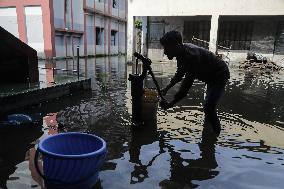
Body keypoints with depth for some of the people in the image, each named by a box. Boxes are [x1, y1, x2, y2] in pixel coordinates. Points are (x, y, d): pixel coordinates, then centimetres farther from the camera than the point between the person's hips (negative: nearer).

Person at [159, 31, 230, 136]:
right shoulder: (182, 52, -8)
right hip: (212, 76, 10)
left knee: (208, 108, -21)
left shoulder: (191, 56, -38)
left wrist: (171, 104, -32)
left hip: (220, 75, -10)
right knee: (208, 105, 24)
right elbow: (180, 74, 7)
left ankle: (215, 135, -3)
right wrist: (166, 89, 2)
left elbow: (187, 82, -39)